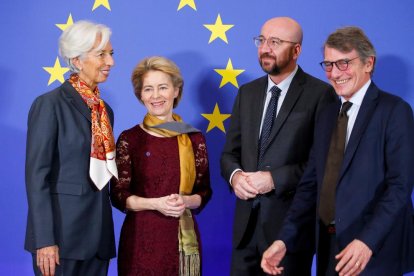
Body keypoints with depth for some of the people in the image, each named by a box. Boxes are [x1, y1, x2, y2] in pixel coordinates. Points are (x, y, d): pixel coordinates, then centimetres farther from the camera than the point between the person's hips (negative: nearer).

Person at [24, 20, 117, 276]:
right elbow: (36, 175, -12)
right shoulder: (49, 104, -8)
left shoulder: (104, 110, 13)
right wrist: (45, 240, -18)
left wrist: (104, 235, 13)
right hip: (61, 233, -6)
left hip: (98, 235, 6)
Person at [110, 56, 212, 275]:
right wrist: (155, 203, -18)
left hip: (183, 237, 2)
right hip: (141, 237, -2)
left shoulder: (195, 138, 3)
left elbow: (204, 192, 7)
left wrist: (186, 201, -14)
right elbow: (118, 195, -3)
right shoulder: (129, 139, -3)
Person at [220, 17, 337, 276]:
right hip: (247, 221, 5)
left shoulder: (320, 94, -7)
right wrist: (235, 175, -9)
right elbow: (230, 152, 13)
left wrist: (275, 178, -19)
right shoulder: (247, 93, 12)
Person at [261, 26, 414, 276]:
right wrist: (285, 240, -3)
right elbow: (311, 183, 8)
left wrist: (367, 242, -26)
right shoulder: (327, 115, 13)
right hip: (330, 248, 6)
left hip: (374, 254, -6)